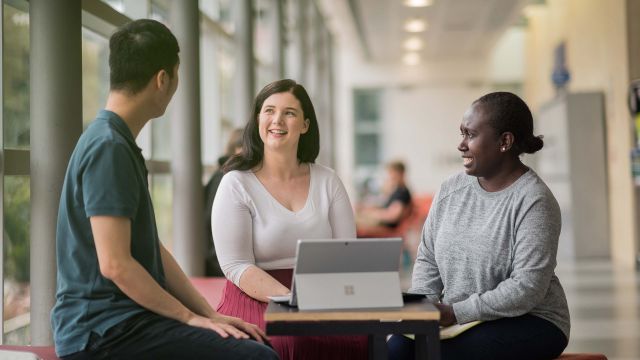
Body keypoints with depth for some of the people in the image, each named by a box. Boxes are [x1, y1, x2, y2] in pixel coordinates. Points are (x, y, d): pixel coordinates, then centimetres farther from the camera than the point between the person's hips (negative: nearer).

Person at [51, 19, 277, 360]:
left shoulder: (118, 144, 15)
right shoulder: (108, 148, -16)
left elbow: (153, 251, 15)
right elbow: (115, 264, -21)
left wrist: (210, 314, 9)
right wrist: (190, 317, -12)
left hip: (121, 318, 10)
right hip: (102, 331, -10)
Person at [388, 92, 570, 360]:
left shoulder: (534, 201, -14)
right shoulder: (450, 190, 7)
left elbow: (527, 288, -20)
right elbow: (428, 260, 10)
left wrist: (455, 312, -22)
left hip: (528, 322, -5)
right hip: (457, 321, 6)